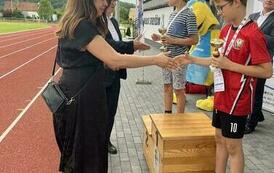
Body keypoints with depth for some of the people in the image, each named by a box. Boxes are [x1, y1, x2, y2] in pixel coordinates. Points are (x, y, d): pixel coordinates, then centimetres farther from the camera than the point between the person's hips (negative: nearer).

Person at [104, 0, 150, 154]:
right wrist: (132, 46, -27)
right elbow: (108, 44, -24)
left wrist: (134, 46, -2)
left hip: (115, 73, 8)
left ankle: (106, 140, 33)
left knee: (111, 109, 16)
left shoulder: (114, 21, 12)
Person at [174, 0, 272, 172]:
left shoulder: (253, 33, -18)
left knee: (233, 146, 5)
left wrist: (229, 65, -21)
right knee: (220, 140, 18)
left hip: (237, 101, -8)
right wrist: (192, 60, 7)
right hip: (221, 97, 8)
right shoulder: (226, 30, 5)